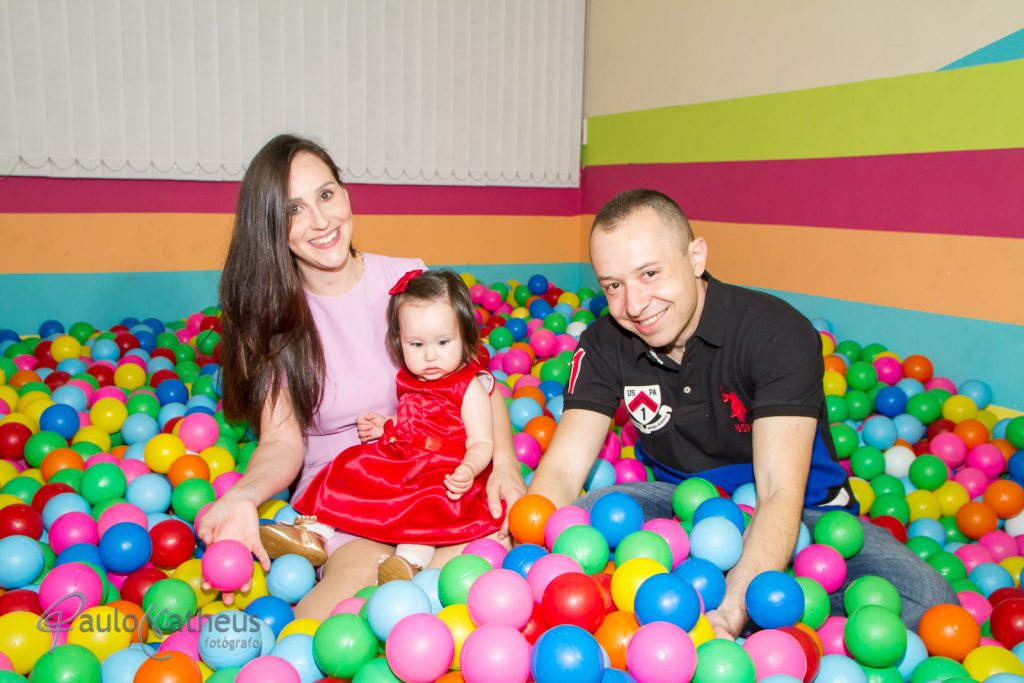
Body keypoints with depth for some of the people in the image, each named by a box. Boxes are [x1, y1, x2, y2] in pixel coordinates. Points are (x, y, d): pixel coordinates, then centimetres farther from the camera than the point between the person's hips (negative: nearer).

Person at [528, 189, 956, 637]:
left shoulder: (778, 333, -24)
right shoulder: (604, 345, -10)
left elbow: (780, 494, -31)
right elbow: (563, 467, -16)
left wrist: (727, 614, -46)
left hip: (800, 512, -1)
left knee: (926, 602, -29)